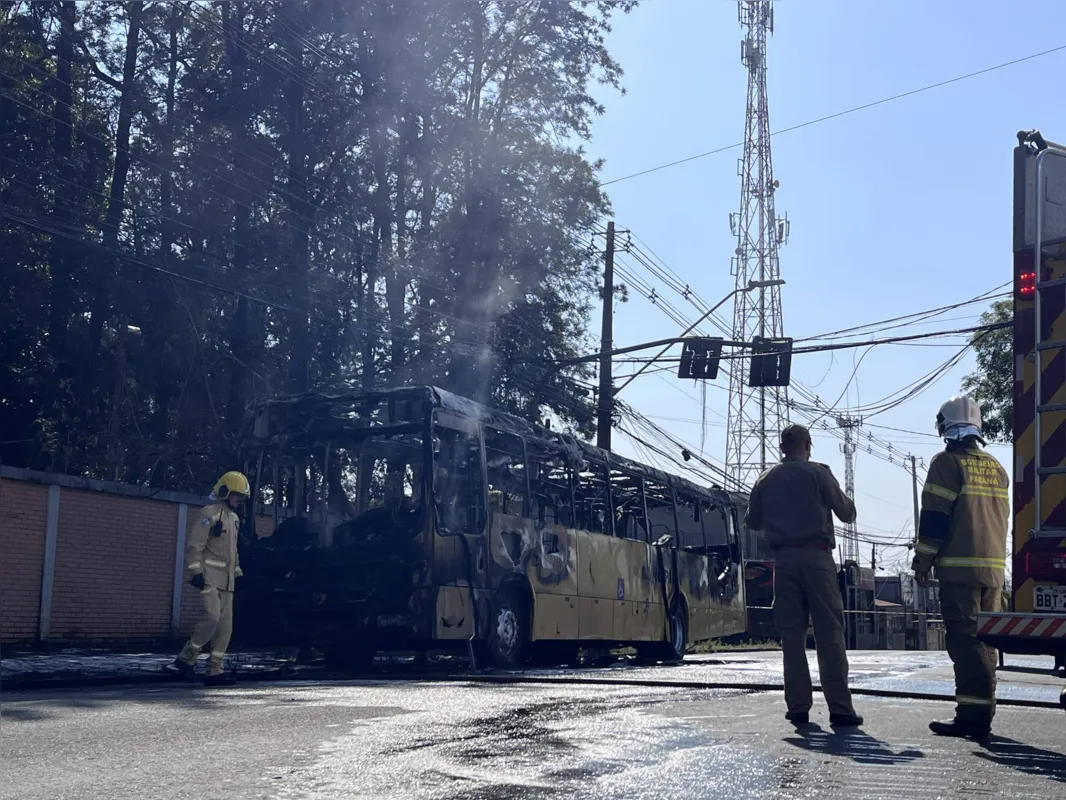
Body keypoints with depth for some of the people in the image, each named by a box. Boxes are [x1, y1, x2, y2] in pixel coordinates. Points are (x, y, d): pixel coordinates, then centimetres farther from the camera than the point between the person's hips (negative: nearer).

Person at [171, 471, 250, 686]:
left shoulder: (234, 518, 19)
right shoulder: (210, 513, -7)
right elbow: (194, 545, -12)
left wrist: (237, 573, 22)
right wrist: (196, 571, -19)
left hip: (226, 579, 8)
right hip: (209, 576, -8)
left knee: (226, 623, 2)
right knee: (212, 616, -21)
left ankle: (214, 670, 5)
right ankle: (186, 658, -5)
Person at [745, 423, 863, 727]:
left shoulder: (765, 480, 10)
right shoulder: (818, 473, 0)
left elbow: (753, 522, 18)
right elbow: (846, 512, 4)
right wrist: (849, 506, 27)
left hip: (784, 560, 3)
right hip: (816, 557, -3)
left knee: (791, 634, 6)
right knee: (830, 633, -2)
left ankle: (798, 707, 4)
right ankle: (839, 707, -6)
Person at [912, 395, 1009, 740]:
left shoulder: (948, 462, -6)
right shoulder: (996, 468, 15)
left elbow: (934, 517, -10)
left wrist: (922, 561, -5)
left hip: (959, 568, -7)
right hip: (994, 567, 7)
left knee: (965, 640, -7)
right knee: (984, 641, 11)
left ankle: (971, 714, -11)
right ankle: (983, 714, 14)